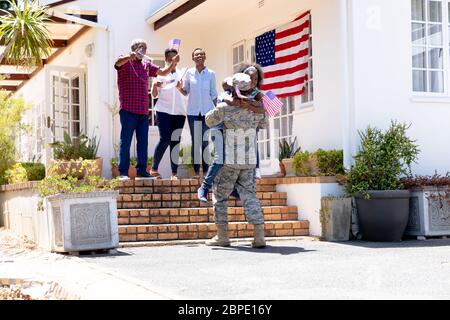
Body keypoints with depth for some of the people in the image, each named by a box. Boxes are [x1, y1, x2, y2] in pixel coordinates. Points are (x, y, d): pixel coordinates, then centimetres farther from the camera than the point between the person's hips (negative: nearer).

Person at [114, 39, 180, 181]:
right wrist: (130, 56, -46)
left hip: (143, 111, 6)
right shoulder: (125, 62, -1)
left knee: (143, 142, 8)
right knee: (125, 142, -4)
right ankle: (123, 172, -2)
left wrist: (173, 63, 5)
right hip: (128, 110, -6)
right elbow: (118, 62, -25)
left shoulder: (146, 65, 17)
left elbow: (164, 72, 24)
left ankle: (142, 170, 14)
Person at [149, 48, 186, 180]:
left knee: (175, 142, 1)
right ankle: (154, 168, 0)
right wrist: (155, 86, -16)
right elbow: (154, 94, 5)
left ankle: (174, 173, 0)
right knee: (165, 139, -13)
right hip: (164, 111, -3)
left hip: (179, 112, 3)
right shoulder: (161, 73, 6)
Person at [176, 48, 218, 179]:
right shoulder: (189, 73, 2)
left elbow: (213, 94, 7)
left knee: (205, 141, 1)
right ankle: (196, 170, 5)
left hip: (207, 111, 0)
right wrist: (179, 88, -10)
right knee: (195, 141, 2)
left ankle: (205, 170, 5)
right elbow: (186, 92, 10)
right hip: (193, 111, 0)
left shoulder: (211, 74, 2)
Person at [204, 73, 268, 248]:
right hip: (249, 161, 4)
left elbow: (209, 121, 4)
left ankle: (222, 236, 10)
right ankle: (259, 235, -5)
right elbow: (264, 124, 18)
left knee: (220, 196, 10)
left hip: (229, 161, -3)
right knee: (249, 195, 7)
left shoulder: (224, 108, -13)